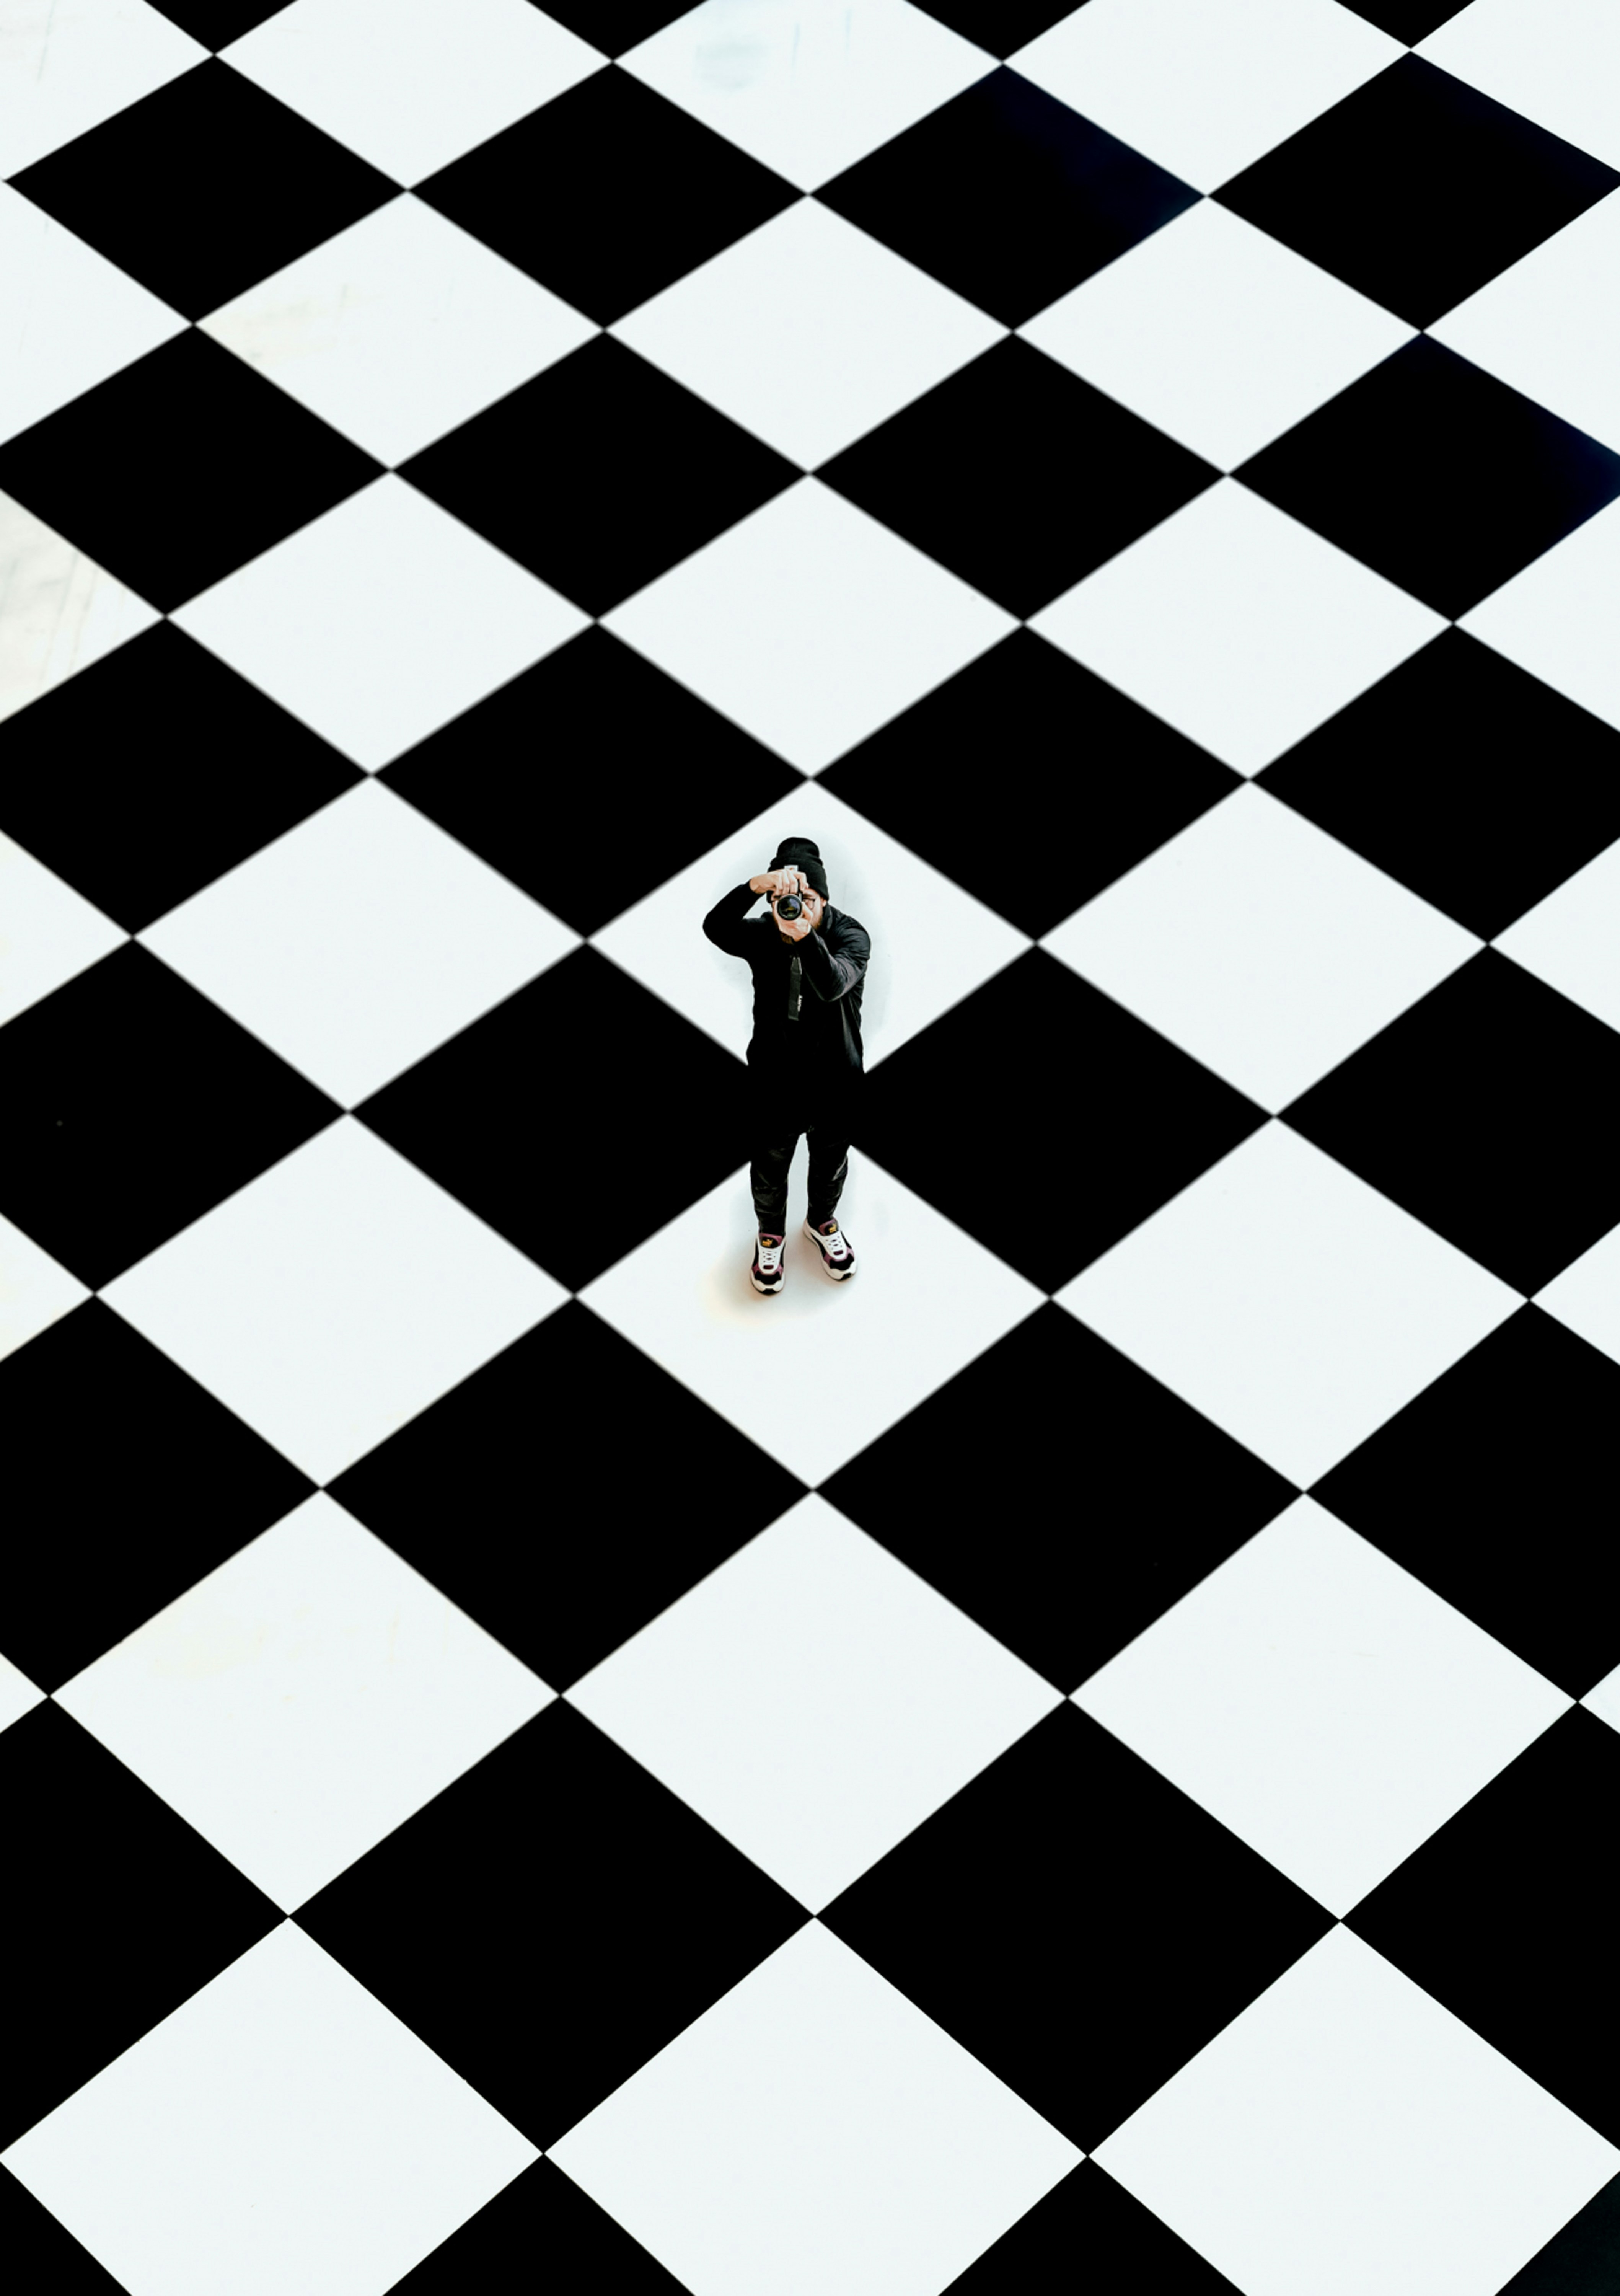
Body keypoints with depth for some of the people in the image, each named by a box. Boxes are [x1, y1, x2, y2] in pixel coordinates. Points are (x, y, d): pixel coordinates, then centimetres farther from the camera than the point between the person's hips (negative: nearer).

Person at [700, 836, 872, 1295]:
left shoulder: (850, 936, -21)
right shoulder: (762, 936, -16)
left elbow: (833, 985, -42)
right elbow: (714, 928, -38)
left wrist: (805, 936, -59)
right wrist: (754, 887, -56)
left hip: (835, 1083, 0)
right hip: (774, 1081, 1)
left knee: (830, 1161, 24)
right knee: (769, 1166, 19)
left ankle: (822, 1222, 53)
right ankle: (770, 1234, 47)